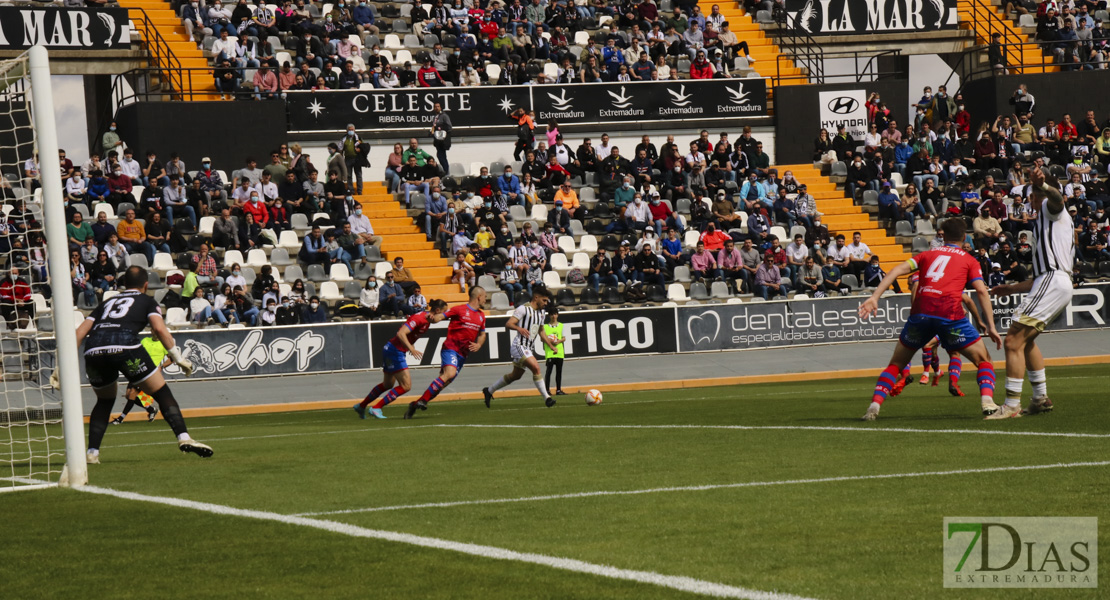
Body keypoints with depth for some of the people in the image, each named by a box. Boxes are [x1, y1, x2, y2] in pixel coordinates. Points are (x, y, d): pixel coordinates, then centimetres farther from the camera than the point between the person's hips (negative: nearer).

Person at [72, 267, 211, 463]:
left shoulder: (107, 302, 34)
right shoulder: (147, 301, 23)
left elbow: (80, 332, 25)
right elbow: (159, 329, 3)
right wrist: (178, 357, 6)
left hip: (93, 351, 4)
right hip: (124, 346, -4)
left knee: (104, 401, 27)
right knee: (162, 393, 7)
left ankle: (92, 452, 16)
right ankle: (184, 438, -9)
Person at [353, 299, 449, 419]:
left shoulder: (427, 320, 6)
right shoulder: (419, 318, -23)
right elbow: (401, 333, -32)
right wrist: (412, 349, -38)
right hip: (394, 350, -10)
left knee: (388, 385, 23)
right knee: (406, 386, -11)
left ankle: (361, 406, 37)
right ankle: (375, 408, -5)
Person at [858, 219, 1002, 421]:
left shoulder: (928, 254, 25)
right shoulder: (969, 260, 19)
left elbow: (897, 270, 11)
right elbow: (981, 291, 6)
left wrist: (874, 297, 3)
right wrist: (991, 326, 6)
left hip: (920, 311, 2)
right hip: (950, 312, -2)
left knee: (897, 363, 19)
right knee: (984, 360, 14)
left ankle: (874, 406, 1)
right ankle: (987, 401, -10)